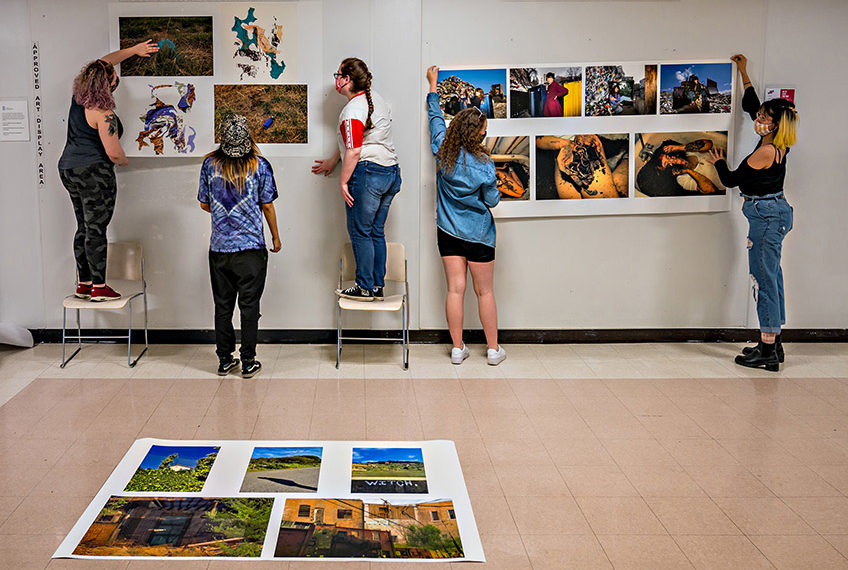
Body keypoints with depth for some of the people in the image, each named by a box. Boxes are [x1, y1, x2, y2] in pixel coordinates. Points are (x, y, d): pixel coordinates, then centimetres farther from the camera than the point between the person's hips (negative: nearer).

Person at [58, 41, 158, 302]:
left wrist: (133, 50, 24)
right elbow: (114, 154, -18)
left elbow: (104, 63, 20)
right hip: (94, 174, -9)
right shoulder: (103, 115, -18)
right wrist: (124, 161, 5)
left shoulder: (78, 96, 6)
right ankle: (99, 287, 0)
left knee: (84, 227, 14)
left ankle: (83, 283, 18)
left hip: (68, 170, 9)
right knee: (96, 229, -4)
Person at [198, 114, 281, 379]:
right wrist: (276, 237, 10)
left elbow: (204, 204, 7)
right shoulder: (260, 165, -8)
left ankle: (225, 360, 17)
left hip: (219, 248, 2)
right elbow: (267, 206, -4)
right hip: (251, 247, -2)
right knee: (249, 305, 4)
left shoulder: (210, 163, -1)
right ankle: (248, 362, 8)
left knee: (222, 305, 11)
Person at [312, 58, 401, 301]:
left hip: (367, 173, -9)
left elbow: (354, 152, -19)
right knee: (376, 232, 14)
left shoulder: (352, 111, -15)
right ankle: (378, 286, 18)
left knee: (360, 232, 2)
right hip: (391, 172, 9)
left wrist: (343, 182, -9)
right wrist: (332, 162, 30)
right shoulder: (376, 99, 14)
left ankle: (365, 288, 7)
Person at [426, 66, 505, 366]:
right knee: (485, 291, 6)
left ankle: (457, 348, 10)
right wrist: (496, 191, 13)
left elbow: (435, 117, 10)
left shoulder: (443, 150, -6)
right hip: (478, 233, -4)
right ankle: (494, 349, 15)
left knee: (455, 289, 6)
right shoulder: (483, 164, -19)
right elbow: (493, 199, -10)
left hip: (448, 230, 4)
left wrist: (433, 85, 23)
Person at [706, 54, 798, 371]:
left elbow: (731, 179, -9)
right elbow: (751, 106, 24)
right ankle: (773, 345, 21)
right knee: (771, 278, 13)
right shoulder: (777, 145, 8)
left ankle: (768, 353, -4)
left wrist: (719, 162, 12)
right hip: (773, 213, 10)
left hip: (767, 215, -10)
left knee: (764, 280, -7)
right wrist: (744, 74, 33)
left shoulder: (766, 151, -18)